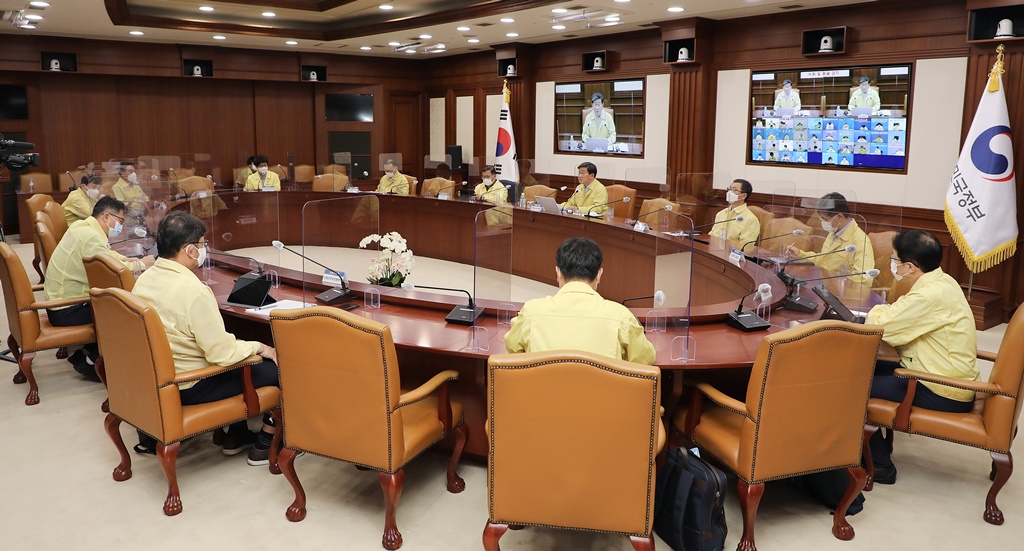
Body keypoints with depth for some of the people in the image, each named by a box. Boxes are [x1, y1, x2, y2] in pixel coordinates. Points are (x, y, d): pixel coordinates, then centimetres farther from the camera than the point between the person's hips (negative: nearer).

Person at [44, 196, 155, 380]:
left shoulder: (83, 226, 7)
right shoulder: (90, 237, -23)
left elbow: (109, 255, 14)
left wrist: (133, 261, -2)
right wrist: (140, 264, -11)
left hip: (60, 300, 10)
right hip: (66, 311, -10)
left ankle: (86, 352, 13)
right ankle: (91, 361, 2)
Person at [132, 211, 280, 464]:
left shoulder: (145, 279, 0)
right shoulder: (194, 292, -28)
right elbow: (223, 353, -26)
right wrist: (258, 347, -7)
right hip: (190, 388, -9)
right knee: (278, 368, 2)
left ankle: (236, 436, 32)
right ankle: (264, 446, 14)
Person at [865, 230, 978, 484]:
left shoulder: (931, 295, -26)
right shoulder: (940, 282, 5)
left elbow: (880, 327, -25)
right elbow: (901, 316, 12)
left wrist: (878, 311, -4)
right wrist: (886, 312, -7)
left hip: (943, 394, -10)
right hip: (950, 377, 10)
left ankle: (879, 465, 4)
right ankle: (878, 444, 22)